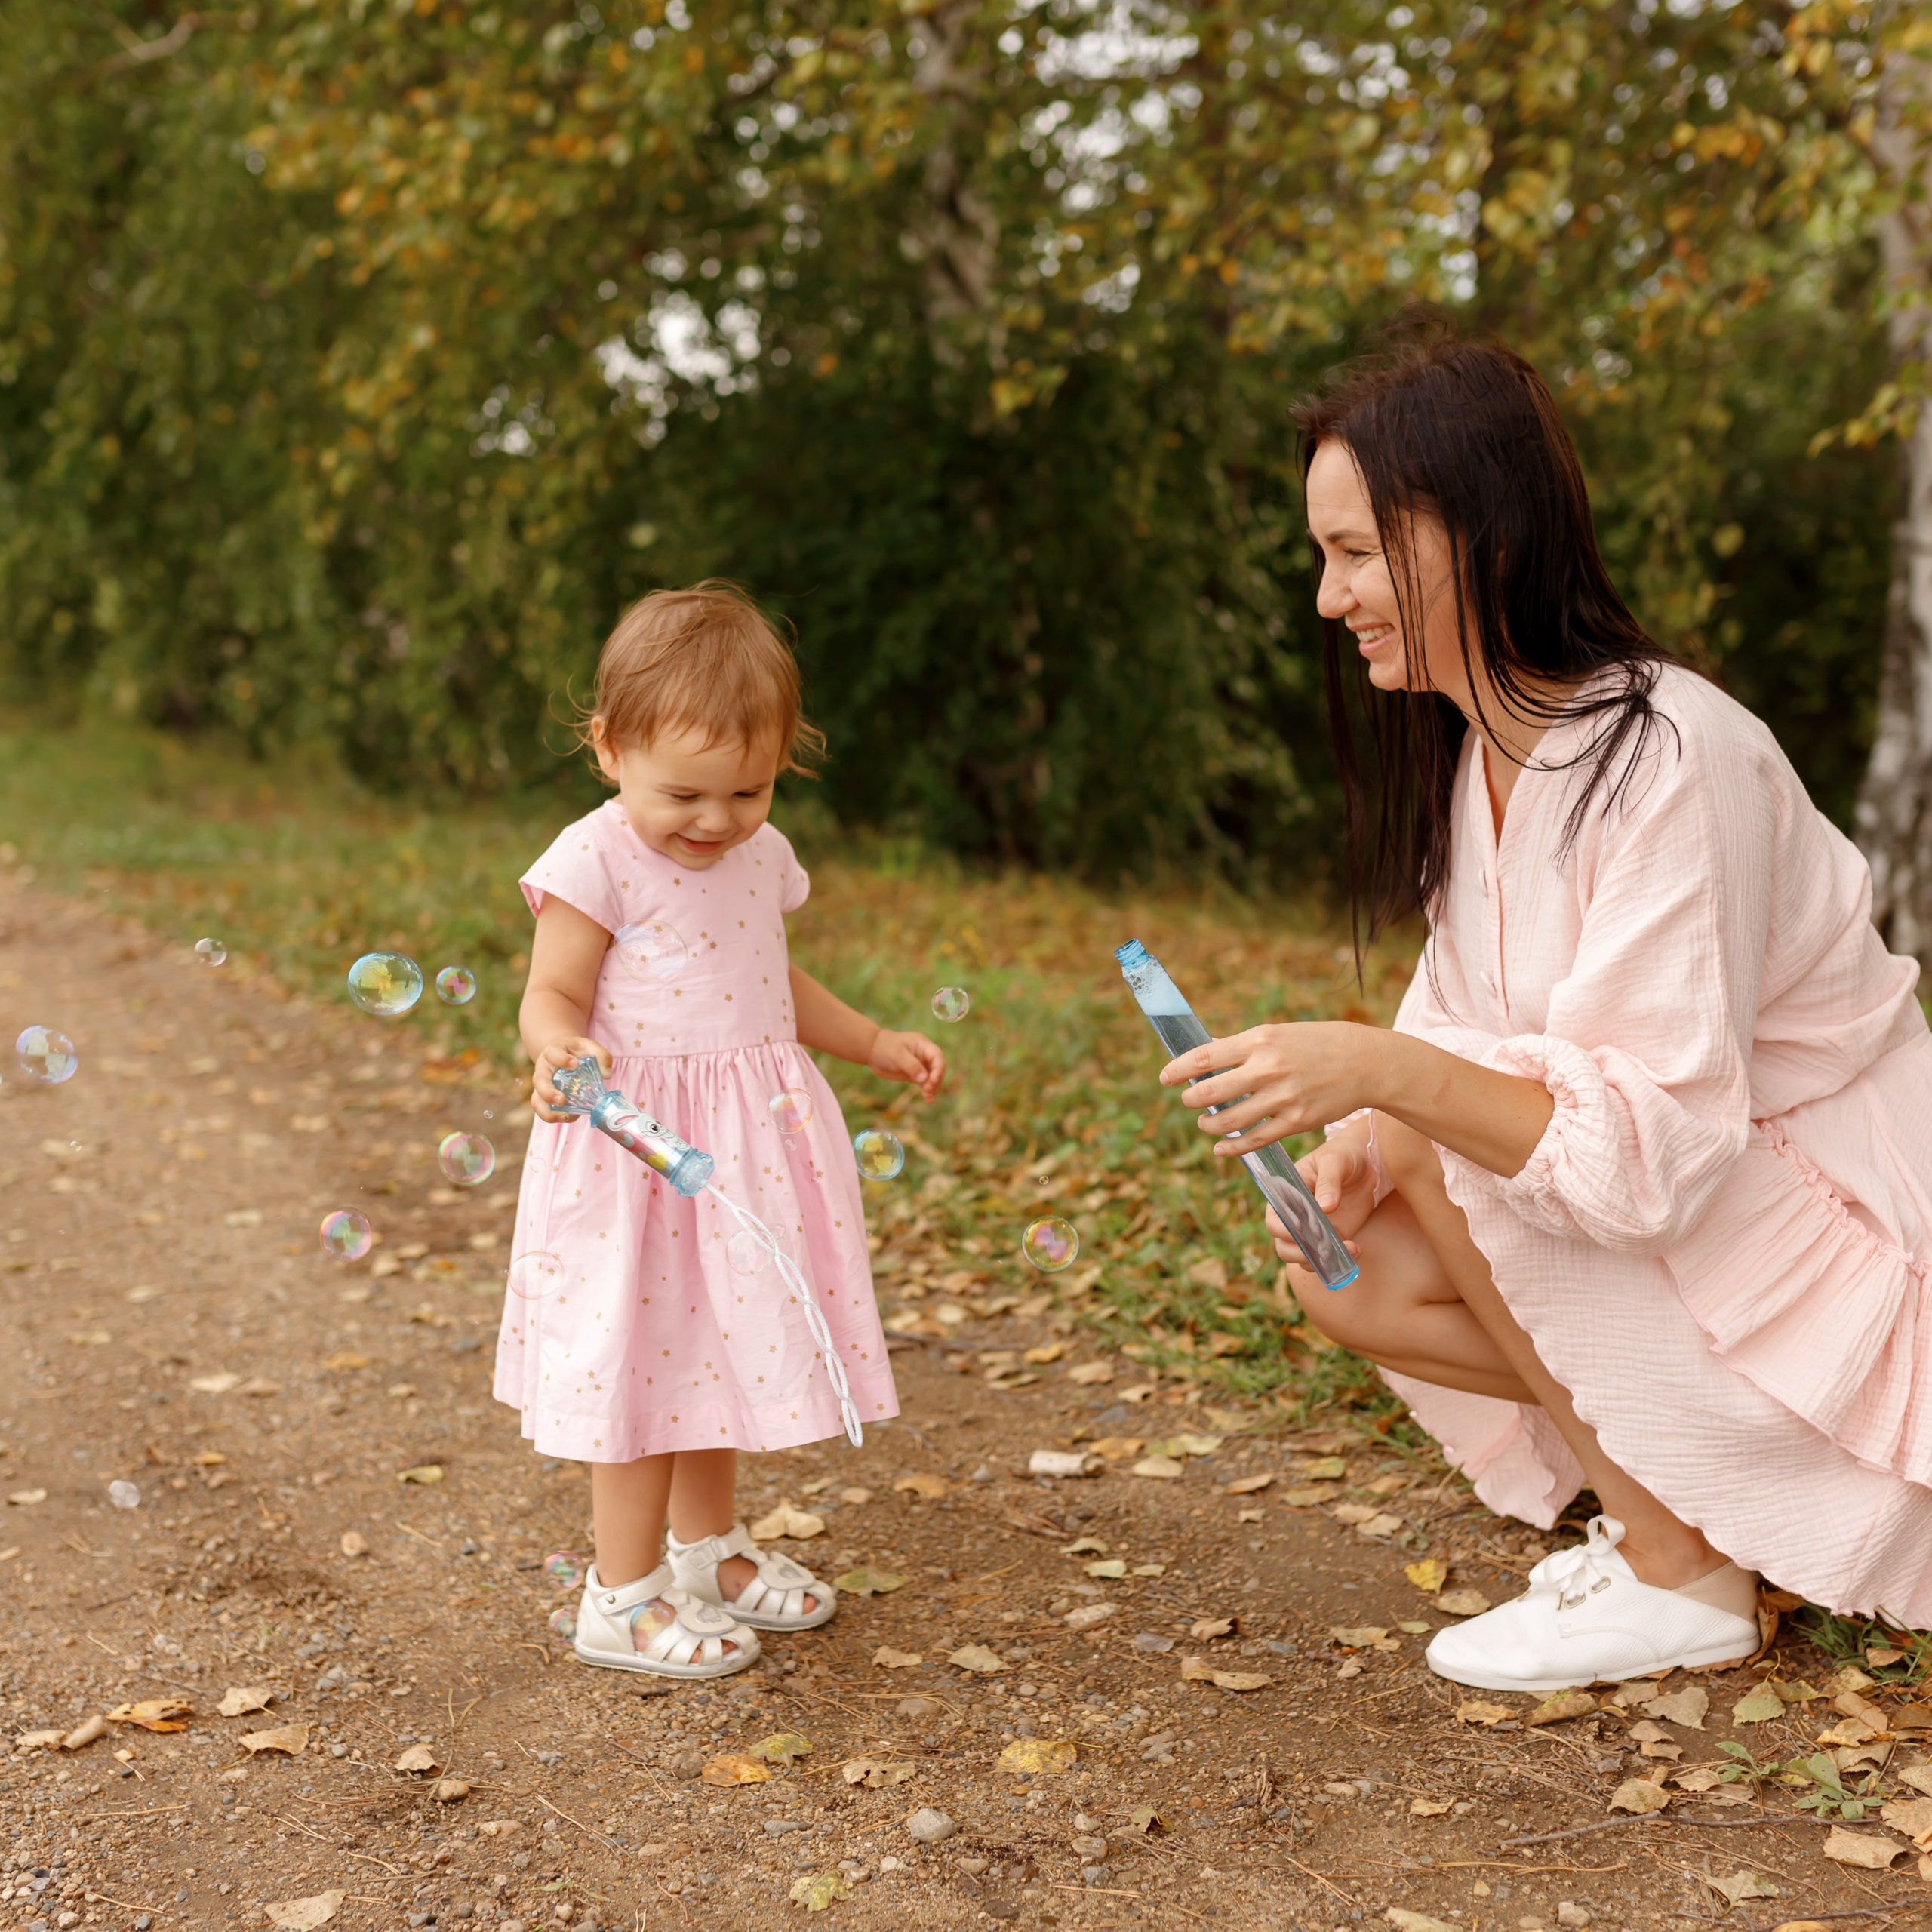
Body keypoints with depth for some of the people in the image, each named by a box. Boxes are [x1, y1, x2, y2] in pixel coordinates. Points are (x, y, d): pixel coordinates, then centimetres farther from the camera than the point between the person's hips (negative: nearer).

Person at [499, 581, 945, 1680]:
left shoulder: (762, 857, 8)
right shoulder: (596, 863, -13)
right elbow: (553, 997, -14)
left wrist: (877, 1043, 18)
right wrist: (562, 1053, -36)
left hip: (752, 1142, 7)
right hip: (638, 1143, -7)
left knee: (722, 1340, 18)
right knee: (644, 1354, 0)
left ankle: (708, 1547, 36)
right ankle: (625, 1598, 13)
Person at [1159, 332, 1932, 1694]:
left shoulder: (1670, 758, -27)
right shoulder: (1475, 754, 0)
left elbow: (1660, 1142, -32)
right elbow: (1454, 1036, 4)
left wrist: (1387, 1075, -42)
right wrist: (1361, 1141, -16)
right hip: (1661, 1220, 8)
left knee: (1441, 1136, -24)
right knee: (1351, 1289, -7)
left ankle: (1681, 1578, -11)